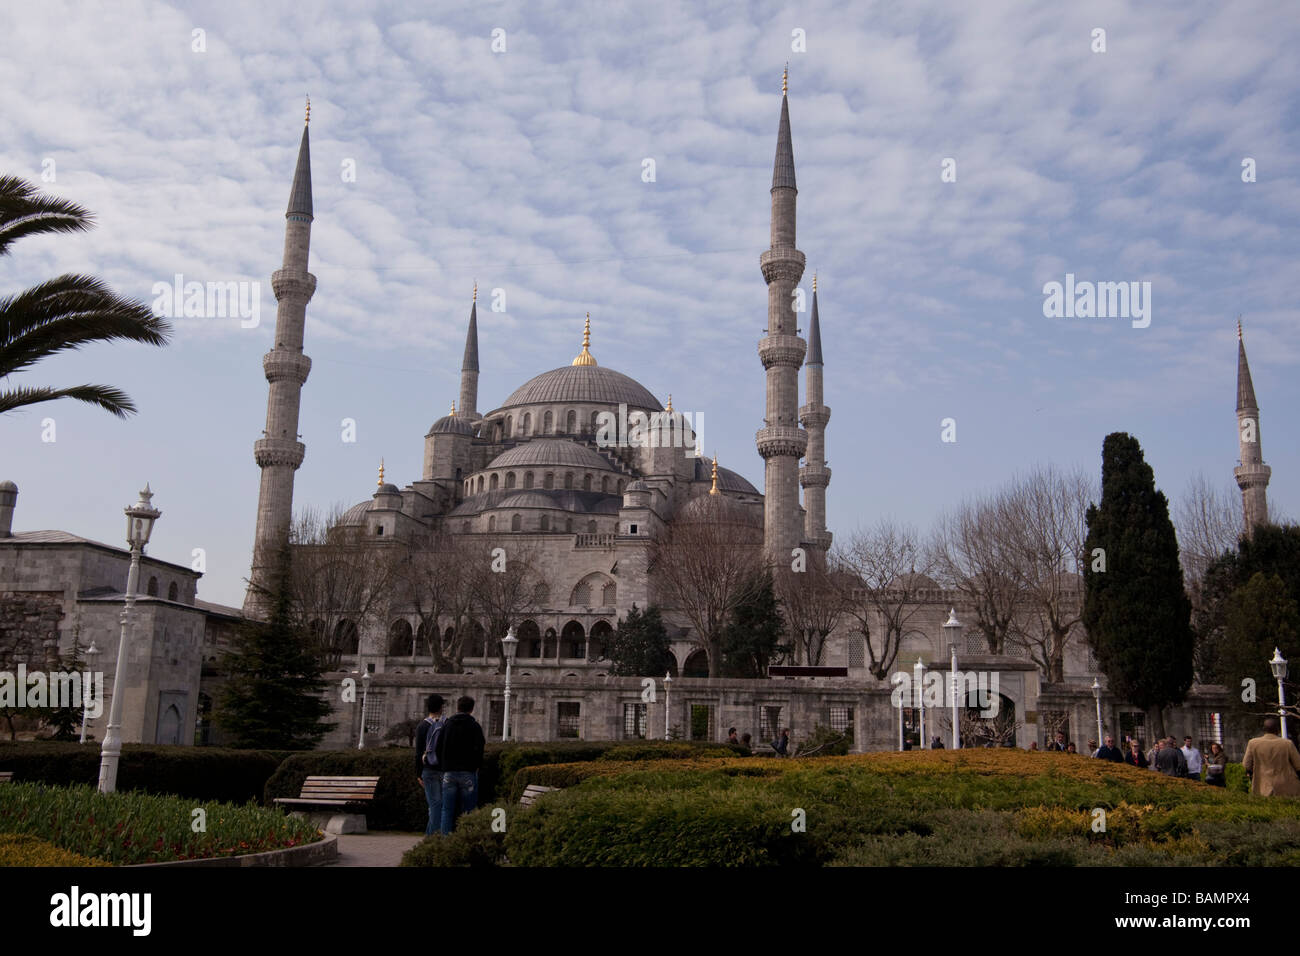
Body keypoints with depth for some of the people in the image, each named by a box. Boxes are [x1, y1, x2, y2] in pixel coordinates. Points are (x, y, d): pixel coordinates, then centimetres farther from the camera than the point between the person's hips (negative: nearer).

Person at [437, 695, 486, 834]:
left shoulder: (447, 725, 8)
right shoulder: (474, 726, -2)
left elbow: (438, 748, 6)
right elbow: (479, 750, -9)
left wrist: (443, 767, 13)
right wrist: (475, 766, 5)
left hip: (449, 772, 3)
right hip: (468, 773, -3)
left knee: (447, 810, 6)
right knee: (468, 811, 2)